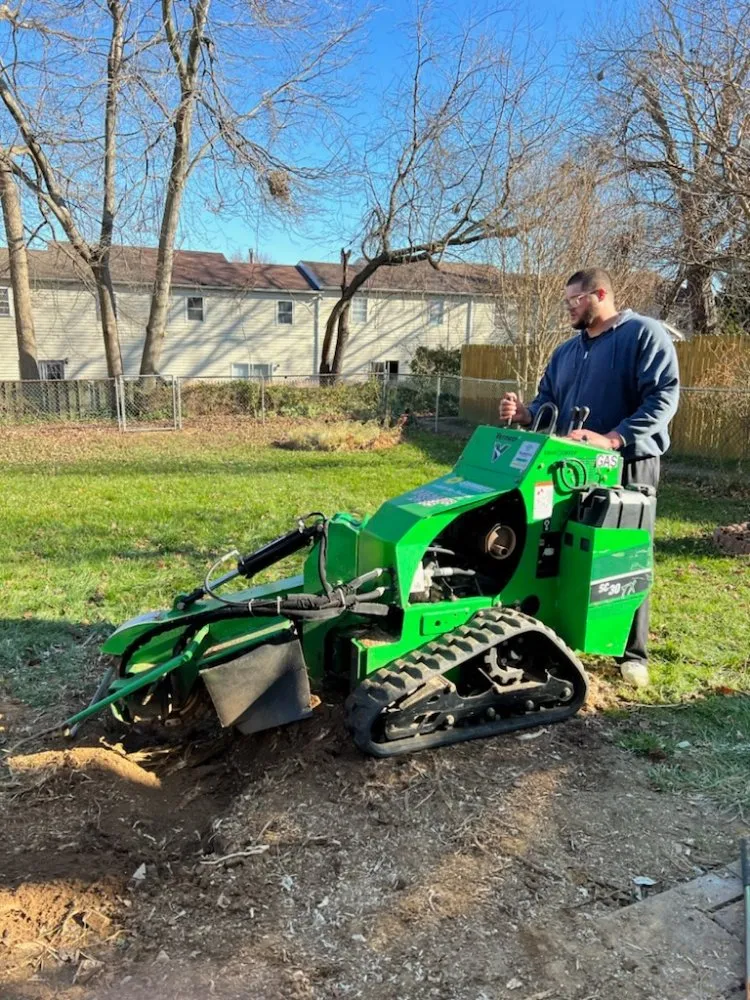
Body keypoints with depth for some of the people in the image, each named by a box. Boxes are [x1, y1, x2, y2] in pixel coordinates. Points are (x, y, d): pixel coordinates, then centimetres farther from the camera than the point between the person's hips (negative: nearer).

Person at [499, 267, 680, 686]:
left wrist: (612, 439, -26)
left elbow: (664, 396, -16)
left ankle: (634, 653, 13)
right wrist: (525, 413, -8)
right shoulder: (567, 350, 18)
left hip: (628, 465, -6)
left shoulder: (645, 333, -5)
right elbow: (549, 401, 16)